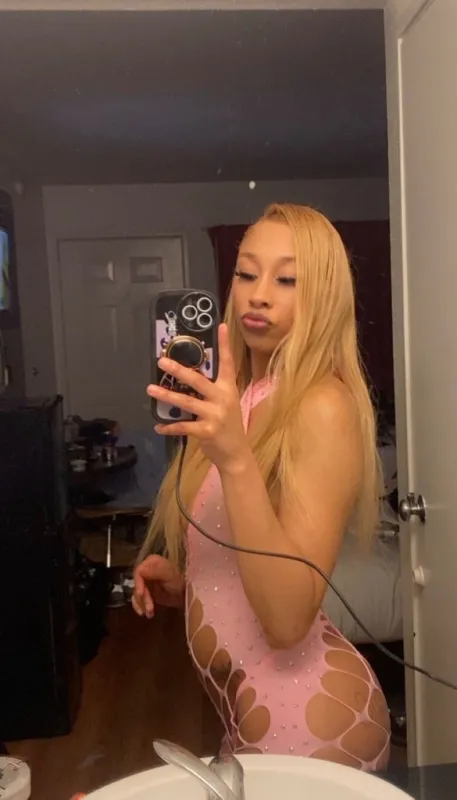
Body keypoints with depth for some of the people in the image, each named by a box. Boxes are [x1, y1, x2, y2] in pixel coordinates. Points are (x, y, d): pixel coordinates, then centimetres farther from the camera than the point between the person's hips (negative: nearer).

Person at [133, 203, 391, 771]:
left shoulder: (324, 406, -20)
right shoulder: (243, 400, 5)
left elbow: (287, 619, -27)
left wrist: (235, 459, -36)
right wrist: (182, 578, 0)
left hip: (307, 717, -8)